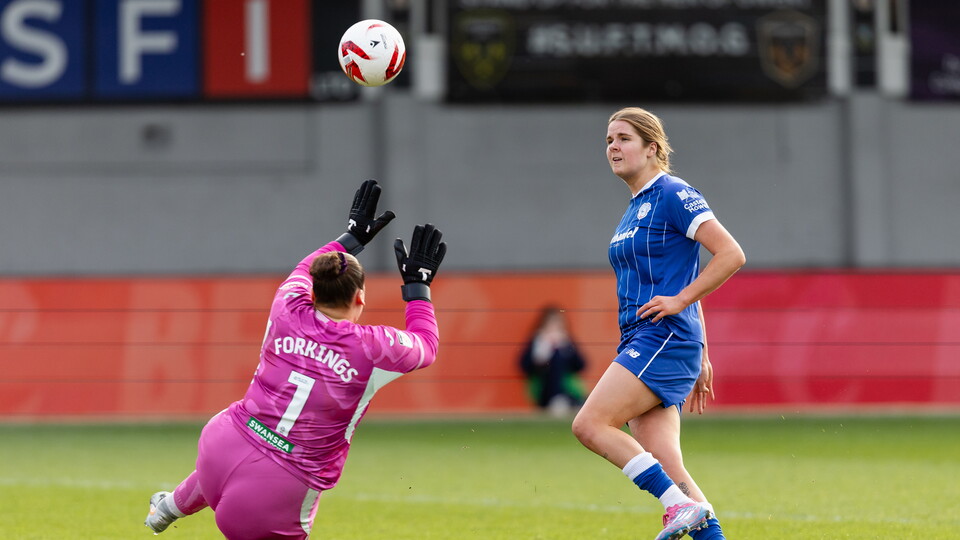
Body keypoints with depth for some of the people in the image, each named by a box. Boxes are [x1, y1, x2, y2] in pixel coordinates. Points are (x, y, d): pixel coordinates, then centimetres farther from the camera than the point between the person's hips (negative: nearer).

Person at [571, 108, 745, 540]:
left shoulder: (673, 195, -6)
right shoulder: (635, 208, 21)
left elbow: (732, 254, -14)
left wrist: (679, 300, -16)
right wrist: (700, 357, 24)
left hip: (665, 340, -9)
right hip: (640, 343, 9)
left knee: (590, 424, -18)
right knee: (667, 470, -1)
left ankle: (682, 505, -15)